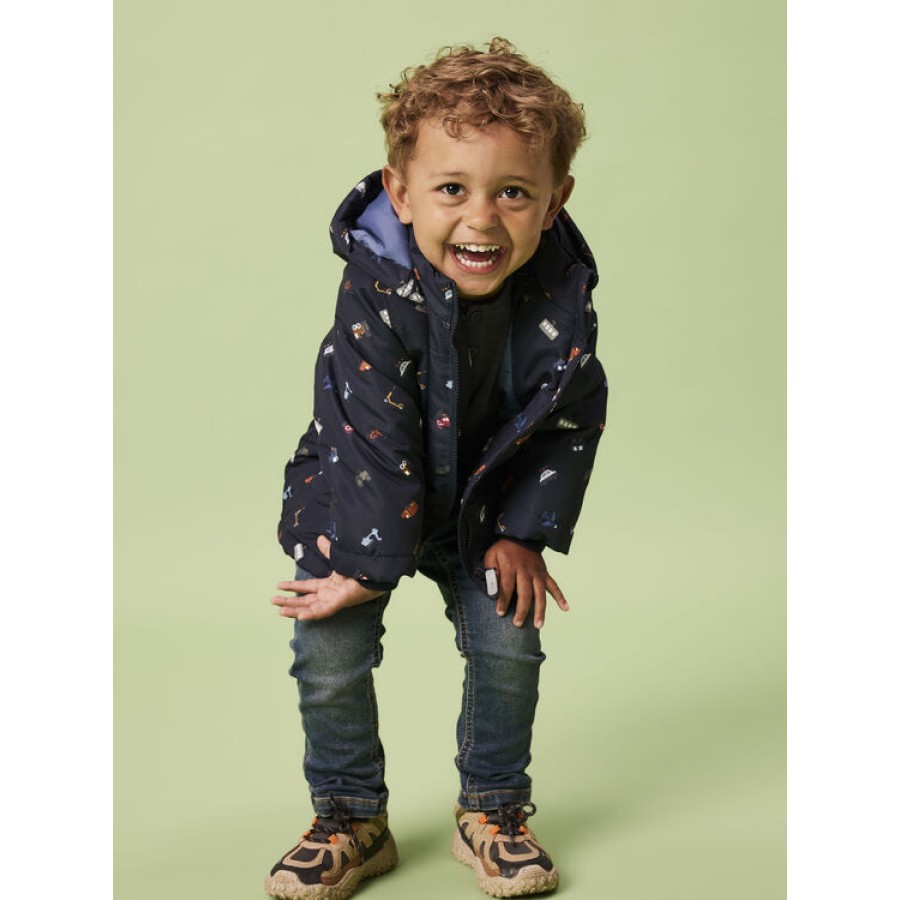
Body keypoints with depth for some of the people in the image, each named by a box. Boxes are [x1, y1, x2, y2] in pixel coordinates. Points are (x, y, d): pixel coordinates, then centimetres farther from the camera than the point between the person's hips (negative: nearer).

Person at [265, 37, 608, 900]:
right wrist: (370, 561, -21)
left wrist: (525, 531, -9)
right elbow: (373, 432, -27)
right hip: (359, 496, -2)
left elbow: (573, 417, -7)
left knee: (508, 643, -2)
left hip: (486, 501, 3)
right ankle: (351, 821, 16)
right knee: (331, 654, -7)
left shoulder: (561, 291, -19)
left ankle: (492, 810, 21)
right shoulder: (377, 293, -31)